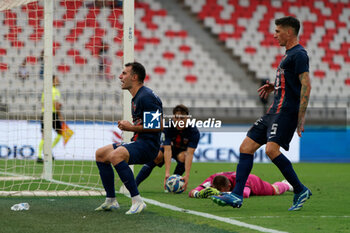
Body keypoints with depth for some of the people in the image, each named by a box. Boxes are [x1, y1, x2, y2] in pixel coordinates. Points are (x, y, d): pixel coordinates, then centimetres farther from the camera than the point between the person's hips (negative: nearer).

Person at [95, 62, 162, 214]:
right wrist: (129, 126, 8)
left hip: (148, 145, -11)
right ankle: (111, 200, 17)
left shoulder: (146, 97, -15)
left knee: (115, 155, -34)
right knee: (100, 154, 15)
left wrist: (132, 127, -17)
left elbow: (159, 126, -21)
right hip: (138, 142, 11)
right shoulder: (136, 98, 18)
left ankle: (137, 201, -31)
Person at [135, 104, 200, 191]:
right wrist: (167, 173, -50)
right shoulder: (168, 127, -29)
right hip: (170, 147, 1)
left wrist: (187, 175, -51)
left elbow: (189, 154, -39)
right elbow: (167, 150, -38)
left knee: (182, 157, -35)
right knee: (156, 157, -28)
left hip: (183, 150, -1)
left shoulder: (194, 131, -31)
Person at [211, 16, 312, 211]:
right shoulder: (290, 54, 20)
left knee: (272, 149, -25)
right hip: (275, 110, 10)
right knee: (246, 147, 3)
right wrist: (274, 86, 19)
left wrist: (301, 119, -23)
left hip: (286, 111, -10)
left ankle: (301, 190, -11)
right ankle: (237, 196, 2)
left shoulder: (299, 54, -10)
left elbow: (306, 85, -18)